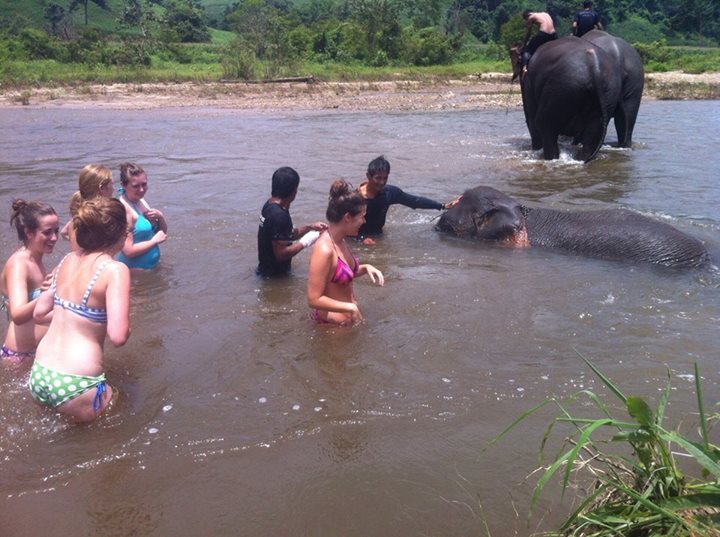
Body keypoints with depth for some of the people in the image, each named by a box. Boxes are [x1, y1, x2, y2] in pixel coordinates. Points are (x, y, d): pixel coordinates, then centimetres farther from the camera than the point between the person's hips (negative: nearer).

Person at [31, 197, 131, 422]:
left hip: (39, 376, 8)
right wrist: (126, 326, -1)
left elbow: (40, 312, 14)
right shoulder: (115, 269, -16)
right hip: (75, 386, -8)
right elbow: (118, 337, -23)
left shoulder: (68, 260, 6)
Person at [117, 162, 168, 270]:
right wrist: (154, 241, -16)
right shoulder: (124, 208, -21)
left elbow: (162, 232, 12)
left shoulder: (141, 201, 4)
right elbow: (128, 251, -26)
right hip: (135, 269, -8)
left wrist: (160, 217, -7)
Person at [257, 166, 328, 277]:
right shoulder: (279, 215, -28)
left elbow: (288, 236, 13)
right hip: (274, 273, -9)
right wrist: (306, 241, -19)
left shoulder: (270, 205, 2)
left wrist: (310, 227, 3)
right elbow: (281, 254, -28)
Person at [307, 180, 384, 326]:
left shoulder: (339, 241, -1)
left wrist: (365, 268, 2)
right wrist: (351, 308, -23)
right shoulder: (324, 250, -28)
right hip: (332, 323, -9)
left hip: (346, 316, 9)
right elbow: (314, 300, -27)